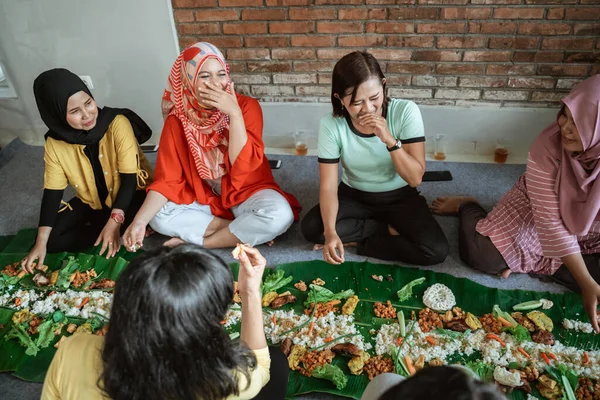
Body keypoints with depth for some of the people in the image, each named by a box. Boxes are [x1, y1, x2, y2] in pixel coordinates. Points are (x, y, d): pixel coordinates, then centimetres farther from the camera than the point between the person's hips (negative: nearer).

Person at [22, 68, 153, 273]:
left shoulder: (118, 124, -23)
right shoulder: (55, 143, -12)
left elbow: (129, 177, -23)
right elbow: (52, 193, -7)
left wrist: (115, 221, -33)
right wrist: (40, 243, -15)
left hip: (130, 195, -5)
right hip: (91, 202, 5)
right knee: (51, 239, -12)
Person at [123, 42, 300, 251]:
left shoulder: (247, 105, -14)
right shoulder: (177, 120, -9)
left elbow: (244, 165, -23)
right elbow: (167, 179, -11)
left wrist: (234, 113, -31)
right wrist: (139, 221, -23)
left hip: (246, 192, -2)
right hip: (203, 198, 2)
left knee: (280, 215, -32)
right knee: (159, 216, -22)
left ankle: (197, 243, -16)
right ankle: (244, 231, -15)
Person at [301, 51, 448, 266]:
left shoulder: (405, 111, -22)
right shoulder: (331, 124, -20)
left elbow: (415, 178, -22)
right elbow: (328, 186, -20)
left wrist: (389, 139, -37)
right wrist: (330, 232, -36)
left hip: (400, 197, -1)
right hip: (354, 196, 2)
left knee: (436, 250, -24)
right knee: (311, 228, -24)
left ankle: (359, 242, -4)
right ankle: (388, 229, -7)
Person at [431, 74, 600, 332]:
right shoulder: (547, 147, -28)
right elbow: (550, 222, -25)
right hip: (537, 212, -2)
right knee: (482, 256, -21)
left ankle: (530, 260, -1)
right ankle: (467, 208, 9)